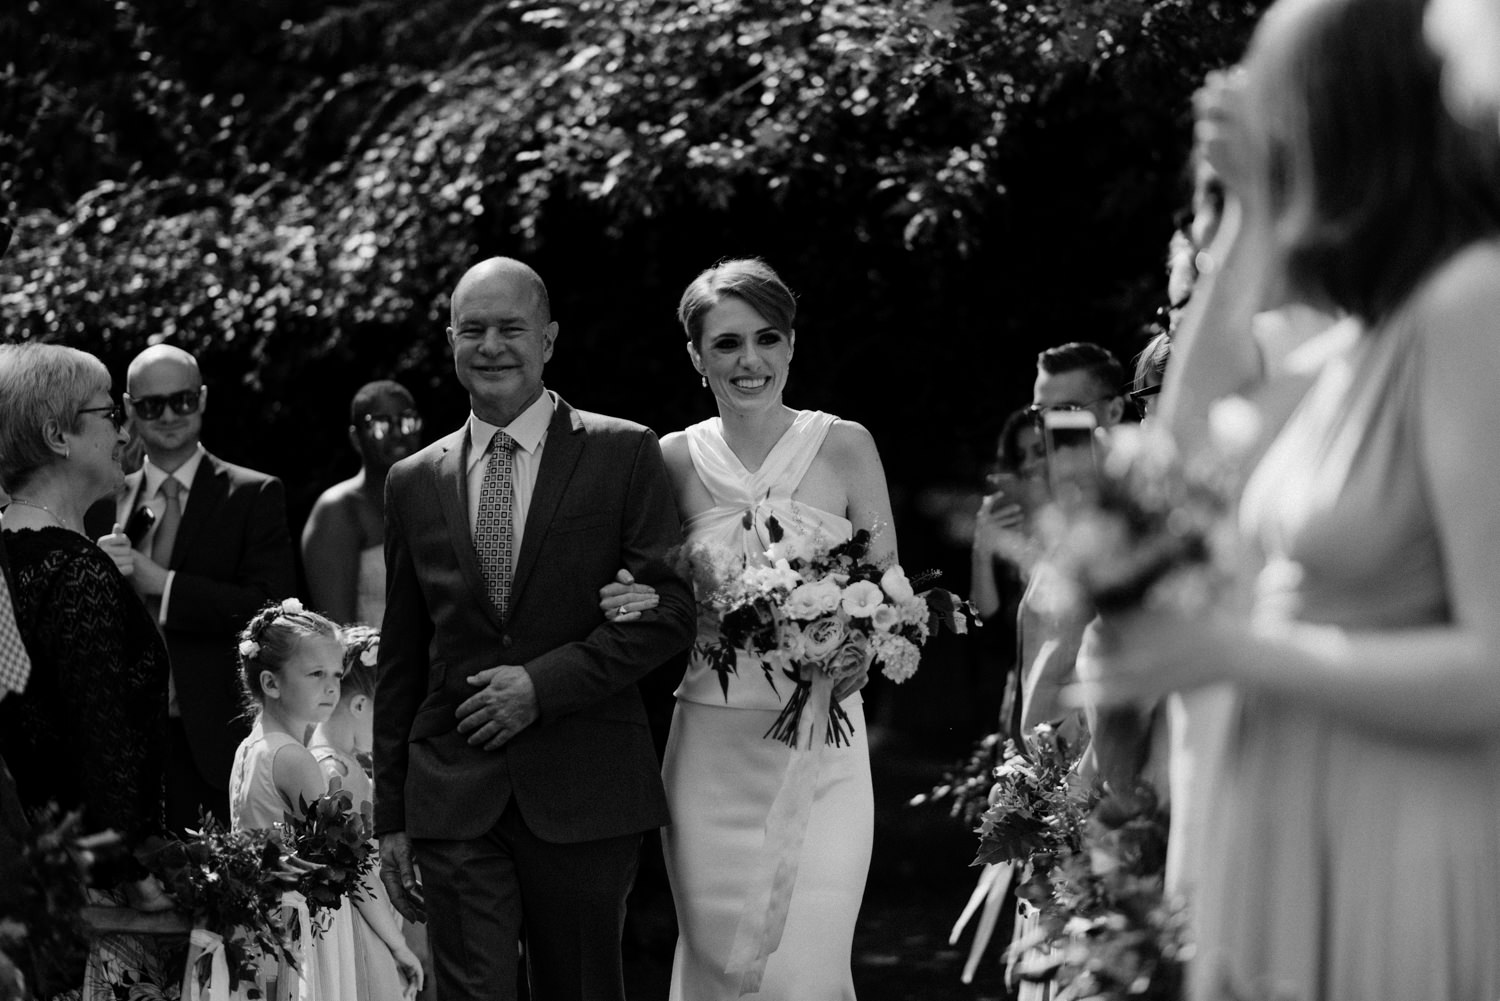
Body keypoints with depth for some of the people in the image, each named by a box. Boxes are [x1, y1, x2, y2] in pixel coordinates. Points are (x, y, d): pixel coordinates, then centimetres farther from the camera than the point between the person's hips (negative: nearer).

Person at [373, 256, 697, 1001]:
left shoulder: (623, 455, 2)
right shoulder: (414, 483, 10)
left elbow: (669, 609, -4)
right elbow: (400, 660, 13)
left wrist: (544, 684, -14)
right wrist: (391, 816, 10)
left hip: (585, 793, -2)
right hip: (453, 795, 2)